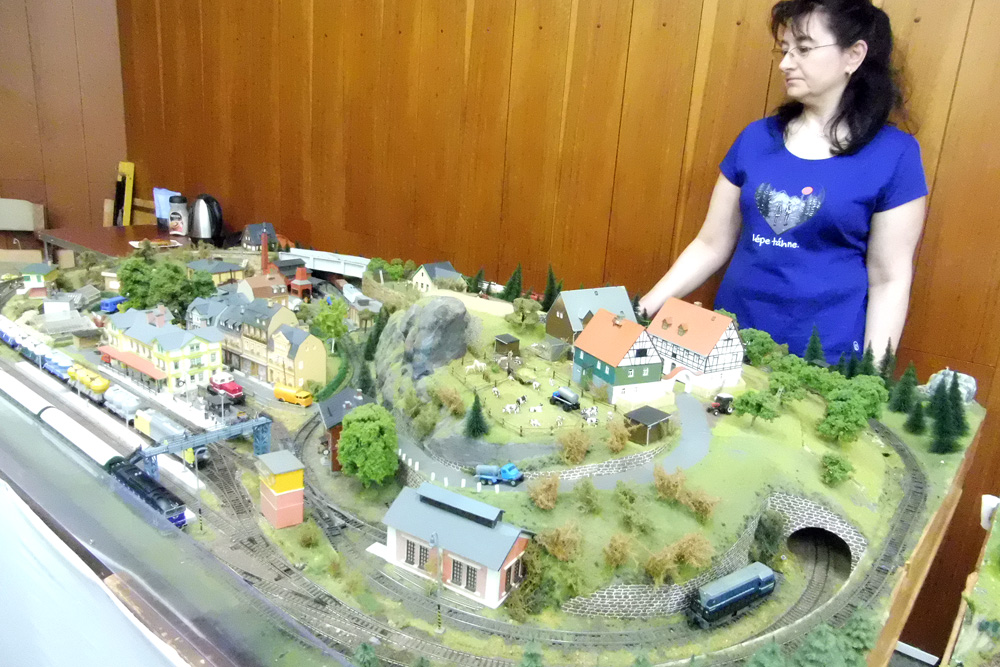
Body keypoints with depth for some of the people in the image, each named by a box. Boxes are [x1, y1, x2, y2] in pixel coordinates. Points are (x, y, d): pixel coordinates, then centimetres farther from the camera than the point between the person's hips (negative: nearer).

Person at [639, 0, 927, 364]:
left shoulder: (894, 154, -5)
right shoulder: (756, 137, 3)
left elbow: (890, 280, -4)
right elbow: (710, 245, 5)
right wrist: (644, 310, -2)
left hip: (825, 358, -3)